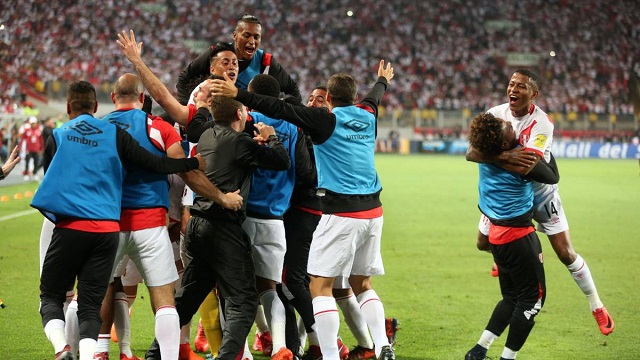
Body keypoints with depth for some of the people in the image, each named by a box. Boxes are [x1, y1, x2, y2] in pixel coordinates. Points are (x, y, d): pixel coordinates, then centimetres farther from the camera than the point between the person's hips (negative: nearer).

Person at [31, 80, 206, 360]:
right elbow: (153, 164, 2)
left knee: (51, 296, 11)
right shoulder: (114, 134, 6)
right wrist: (195, 163, 11)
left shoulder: (57, 137, 7)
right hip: (107, 229, 1)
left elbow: (50, 180, 16)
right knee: (90, 305, 6)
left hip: (70, 228, -1)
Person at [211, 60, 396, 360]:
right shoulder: (367, 116, 12)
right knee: (362, 284, 18)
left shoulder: (326, 119, -6)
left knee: (320, 286, -5)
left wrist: (238, 94, -15)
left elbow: (280, 109, -14)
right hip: (372, 211, 7)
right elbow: (373, 97, 36)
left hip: (341, 213, -7)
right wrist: (383, 80, 58)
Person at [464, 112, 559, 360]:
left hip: (497, 233, 8)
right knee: (533, 297, 4)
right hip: (518, 236, -8)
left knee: (512, 297, 19)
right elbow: (553, 177, -5)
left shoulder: (485, 157, -5)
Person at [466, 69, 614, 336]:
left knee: (566, 254, -4)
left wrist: (492, 155, -36)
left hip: (539, 192, -4)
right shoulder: (495, 114, -15)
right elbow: (470, 153, -28)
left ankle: (597, 306, 12)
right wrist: (506, 157, -43)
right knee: (484, 244, 12)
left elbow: (527, 167, -42)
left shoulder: (541, 124, -29)